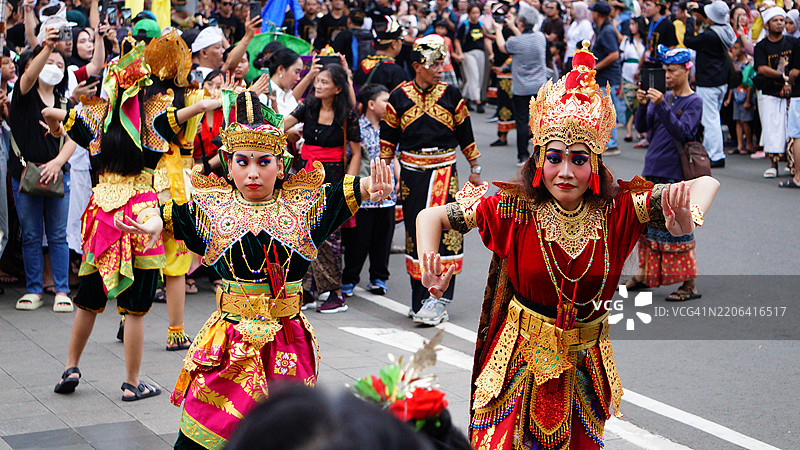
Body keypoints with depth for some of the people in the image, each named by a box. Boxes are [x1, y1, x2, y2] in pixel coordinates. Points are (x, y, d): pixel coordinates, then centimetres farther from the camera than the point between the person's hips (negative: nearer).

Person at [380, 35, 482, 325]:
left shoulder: (451, 95, 2)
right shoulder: (399, 97, 2)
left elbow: (465, 133, 10)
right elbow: (388, 138, 8)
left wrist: (475, 169, 13)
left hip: (444, 174, 0)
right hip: (412, 175, 1)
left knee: (445, 234, -7)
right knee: (416, 235, 4)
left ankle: (438, 299, -3)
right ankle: (421, 299, 12)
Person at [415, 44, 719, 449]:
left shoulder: (619, 211, -12)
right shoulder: (513, 210, -14)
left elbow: (705, 184, -13)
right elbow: (431, 216, -8)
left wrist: (689, 219, -35)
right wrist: (429, 268, -27)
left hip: (584, 366, 2)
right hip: (521, 360, -1)